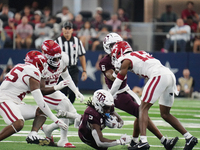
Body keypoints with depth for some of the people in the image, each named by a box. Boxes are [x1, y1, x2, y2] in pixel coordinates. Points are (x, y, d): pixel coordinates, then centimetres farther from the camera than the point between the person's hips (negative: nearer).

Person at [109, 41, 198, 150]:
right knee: (165, 114, 16)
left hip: (159, 75, -8)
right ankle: (189, 138, 13)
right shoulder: (139, 54, 30)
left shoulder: (126, 60, 8)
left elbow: (117, 83, 12)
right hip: (170, 75, 8)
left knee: (143, 108, -4)